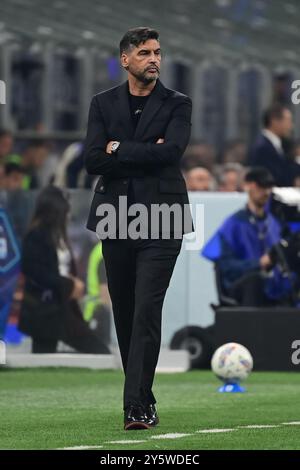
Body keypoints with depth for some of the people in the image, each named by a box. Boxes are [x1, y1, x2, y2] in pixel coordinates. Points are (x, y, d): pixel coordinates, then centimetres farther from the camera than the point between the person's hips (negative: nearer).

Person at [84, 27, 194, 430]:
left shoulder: (177, 105, 4)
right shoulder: (103, 104, 9)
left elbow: (171, 152, -14)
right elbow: (93, 160, -3)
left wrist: (120, 149, -7)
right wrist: (146, 155, -10)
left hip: (160, 222, -3)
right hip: (116, 222, 3)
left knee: (147, 313, -12)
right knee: (125, 315, 8)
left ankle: (137, 405, -17)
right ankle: (142, 397, 18)